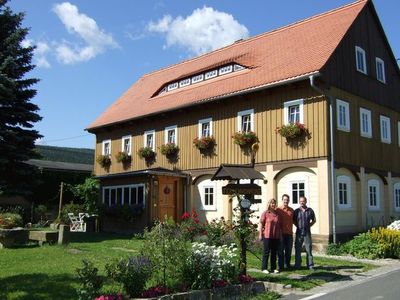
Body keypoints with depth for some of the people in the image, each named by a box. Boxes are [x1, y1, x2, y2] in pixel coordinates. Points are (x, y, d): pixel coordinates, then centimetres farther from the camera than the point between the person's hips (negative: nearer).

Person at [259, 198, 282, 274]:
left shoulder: (277, 214, 10)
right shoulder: (265, 213, -2)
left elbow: (279, 226, 15)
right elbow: (261, 224, -3)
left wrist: (280, 235, 12)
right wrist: (260, 234, -7)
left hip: (276, 236, 4)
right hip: (267, 236, -4)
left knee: (274, 253, 10)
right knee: (266, 252, 2)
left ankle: (273, 268, 19)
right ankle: (264, 268, 10)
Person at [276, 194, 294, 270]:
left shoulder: (291, 210, 10)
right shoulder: (278, 209, -2)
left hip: (289, 233, 4)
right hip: (281, 233, -4)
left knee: (288, 250, 9)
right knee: (281, 250, 2)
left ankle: (287, 265, 21)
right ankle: (281, 265, 10)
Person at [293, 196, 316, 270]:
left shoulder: (310, 210, 4)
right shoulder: (296, 211, 4)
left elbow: (314, 220, 14)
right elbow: (294, 220, 15)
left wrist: (309, 225, 3)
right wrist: (298, 226, 4)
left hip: (307, 233, 0)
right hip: (299, 233, 0)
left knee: (309, 249, 2)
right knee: (297, 249, 3)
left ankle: (310, 265, 9)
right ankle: (297, 265, 11)